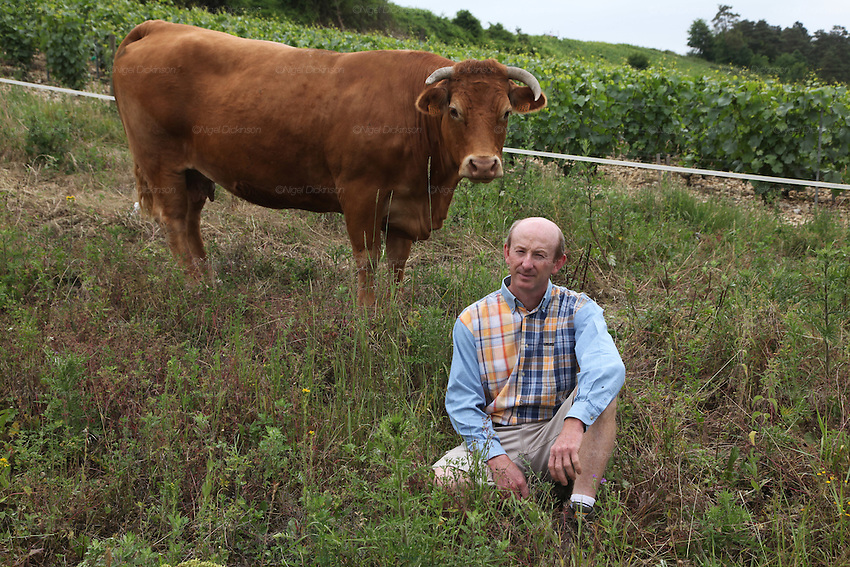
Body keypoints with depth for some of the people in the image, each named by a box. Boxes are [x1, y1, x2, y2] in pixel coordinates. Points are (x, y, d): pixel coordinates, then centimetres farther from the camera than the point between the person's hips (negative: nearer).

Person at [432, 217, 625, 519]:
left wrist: (573, 425, -43)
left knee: (601, 387, -28)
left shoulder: (579, 310, -3)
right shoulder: (472, 320, 1)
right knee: (440, 481, -27)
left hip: (554, 437, 0)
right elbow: (462, 402, -1)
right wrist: (497, 459, -18)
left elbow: (608, 367, -25)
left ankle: (581, 508, -28)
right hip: (497, 439, 1)